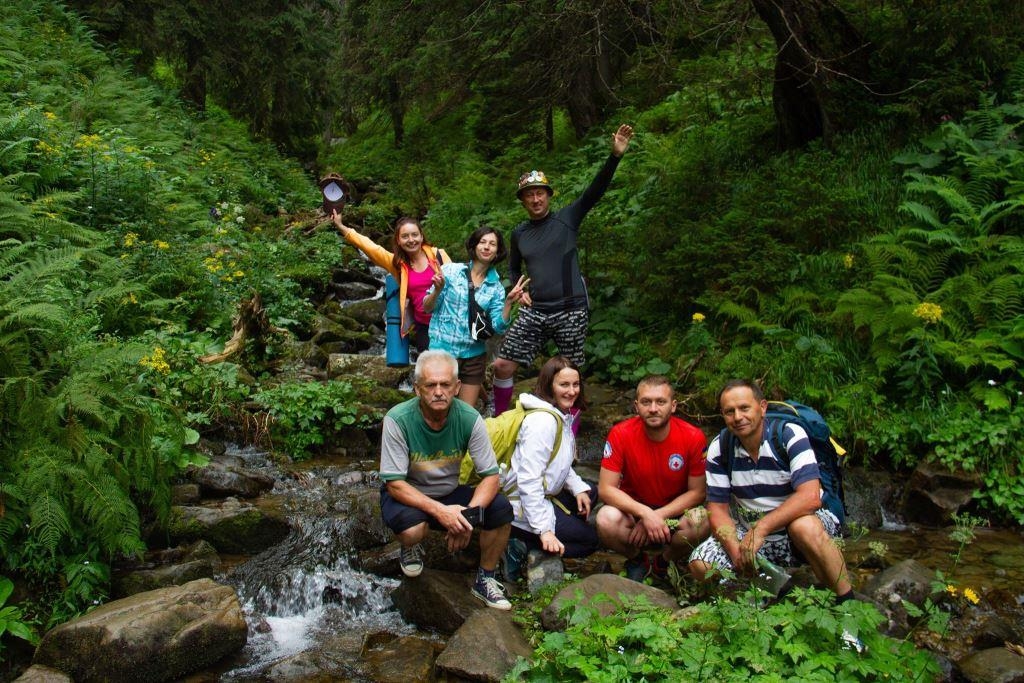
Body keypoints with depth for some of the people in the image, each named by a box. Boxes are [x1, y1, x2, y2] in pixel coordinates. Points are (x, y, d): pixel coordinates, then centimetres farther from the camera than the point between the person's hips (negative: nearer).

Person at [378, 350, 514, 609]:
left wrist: (468, 513, -31)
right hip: (407, 494, -2)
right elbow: (394, 484, -24)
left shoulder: (469, 419, -18)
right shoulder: (397, 420, -25)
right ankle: (412, 547, 5)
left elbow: (491, 476, -14)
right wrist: (439, 511, -36)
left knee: (501, 509, -21)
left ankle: (485, 579, 4)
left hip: (450, 493, 3)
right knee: (411, 529, -35)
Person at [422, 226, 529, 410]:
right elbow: (427, 308, -3)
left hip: (474, 355, 3)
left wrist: (508, 302, -16)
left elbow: (498, 327, -3)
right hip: (443, 350, -3)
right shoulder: (450, 270, -5)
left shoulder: (496, 287, 3)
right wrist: (438, 290, -22)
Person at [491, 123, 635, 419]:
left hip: (571, 311, -3)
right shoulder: (519, 233, 11)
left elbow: (596, 190, -11)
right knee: (502, 366, -2)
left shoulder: (567, 218, 0)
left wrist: (615, 155, -24)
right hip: (534, 311, 3)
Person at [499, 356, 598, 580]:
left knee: (590, 493, 21)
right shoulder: (542, 421, -25)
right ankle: (521, 547, -6)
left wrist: (578, 488, 0)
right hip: (522, 505, -9)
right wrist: (544, 530, -27)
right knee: (589, 540, 1)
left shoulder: (562, 415, 6)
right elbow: (528, 480, -28)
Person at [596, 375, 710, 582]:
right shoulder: (621, 434, -19)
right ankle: (638, 560, 3)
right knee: (606, 519, -32)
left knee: (701, 522, -31)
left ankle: (663, 562, 1)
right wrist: (644, 513, -32)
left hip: (675, 510, 0)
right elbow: (605, 488, -18)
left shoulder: (693, 437, -18)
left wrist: (656, 517, -21)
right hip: (633, 508, 0)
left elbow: (697, 491, -11)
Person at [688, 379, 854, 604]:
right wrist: (734, 548, -21)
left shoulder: (790, 435, -17)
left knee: (804, 527, -39)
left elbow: (810, 497, -28)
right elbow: (717, 507, -3)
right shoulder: (719, 448, -5)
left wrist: (760, 528, -33)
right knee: (701, 564, -18)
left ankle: (848, 602, -18)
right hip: (752, 533, 4)